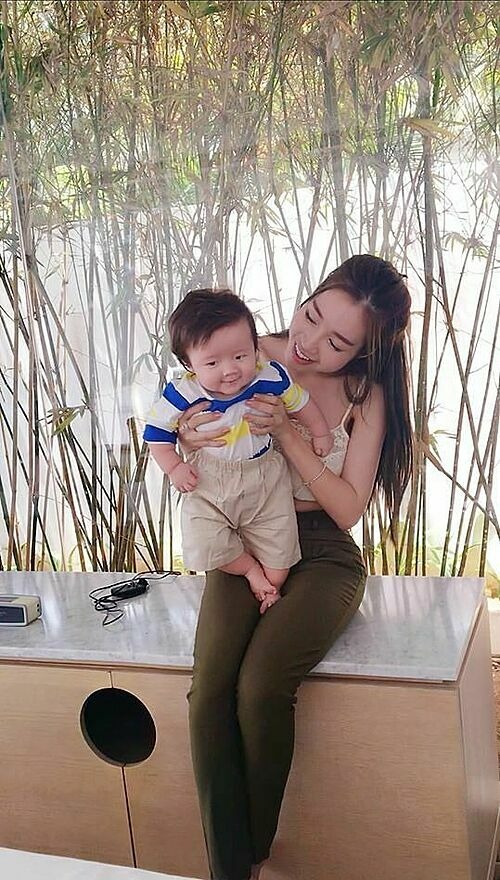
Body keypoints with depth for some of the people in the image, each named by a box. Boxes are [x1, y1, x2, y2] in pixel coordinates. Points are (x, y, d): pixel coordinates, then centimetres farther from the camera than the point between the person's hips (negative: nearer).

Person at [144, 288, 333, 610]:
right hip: (209, 485, 0)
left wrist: (321, 434, 13)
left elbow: (300, 402, 1)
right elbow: (157, 431, -6)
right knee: (204, 547, -11)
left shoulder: (271, 377, -19)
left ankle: (271, 588, 37)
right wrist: (175, 467, -15)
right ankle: (250, 569, 18)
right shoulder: (182, 394, -22)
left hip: (266, 479, 1)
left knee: (278, 545, 6)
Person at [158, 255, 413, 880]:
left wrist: (286, 434, -22)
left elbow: (348, 510, -12)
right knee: (210, 689, -23)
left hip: (321, 553, -2)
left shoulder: (366, 394, -8)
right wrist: (187, 439, -18)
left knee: (260, 685, -26)